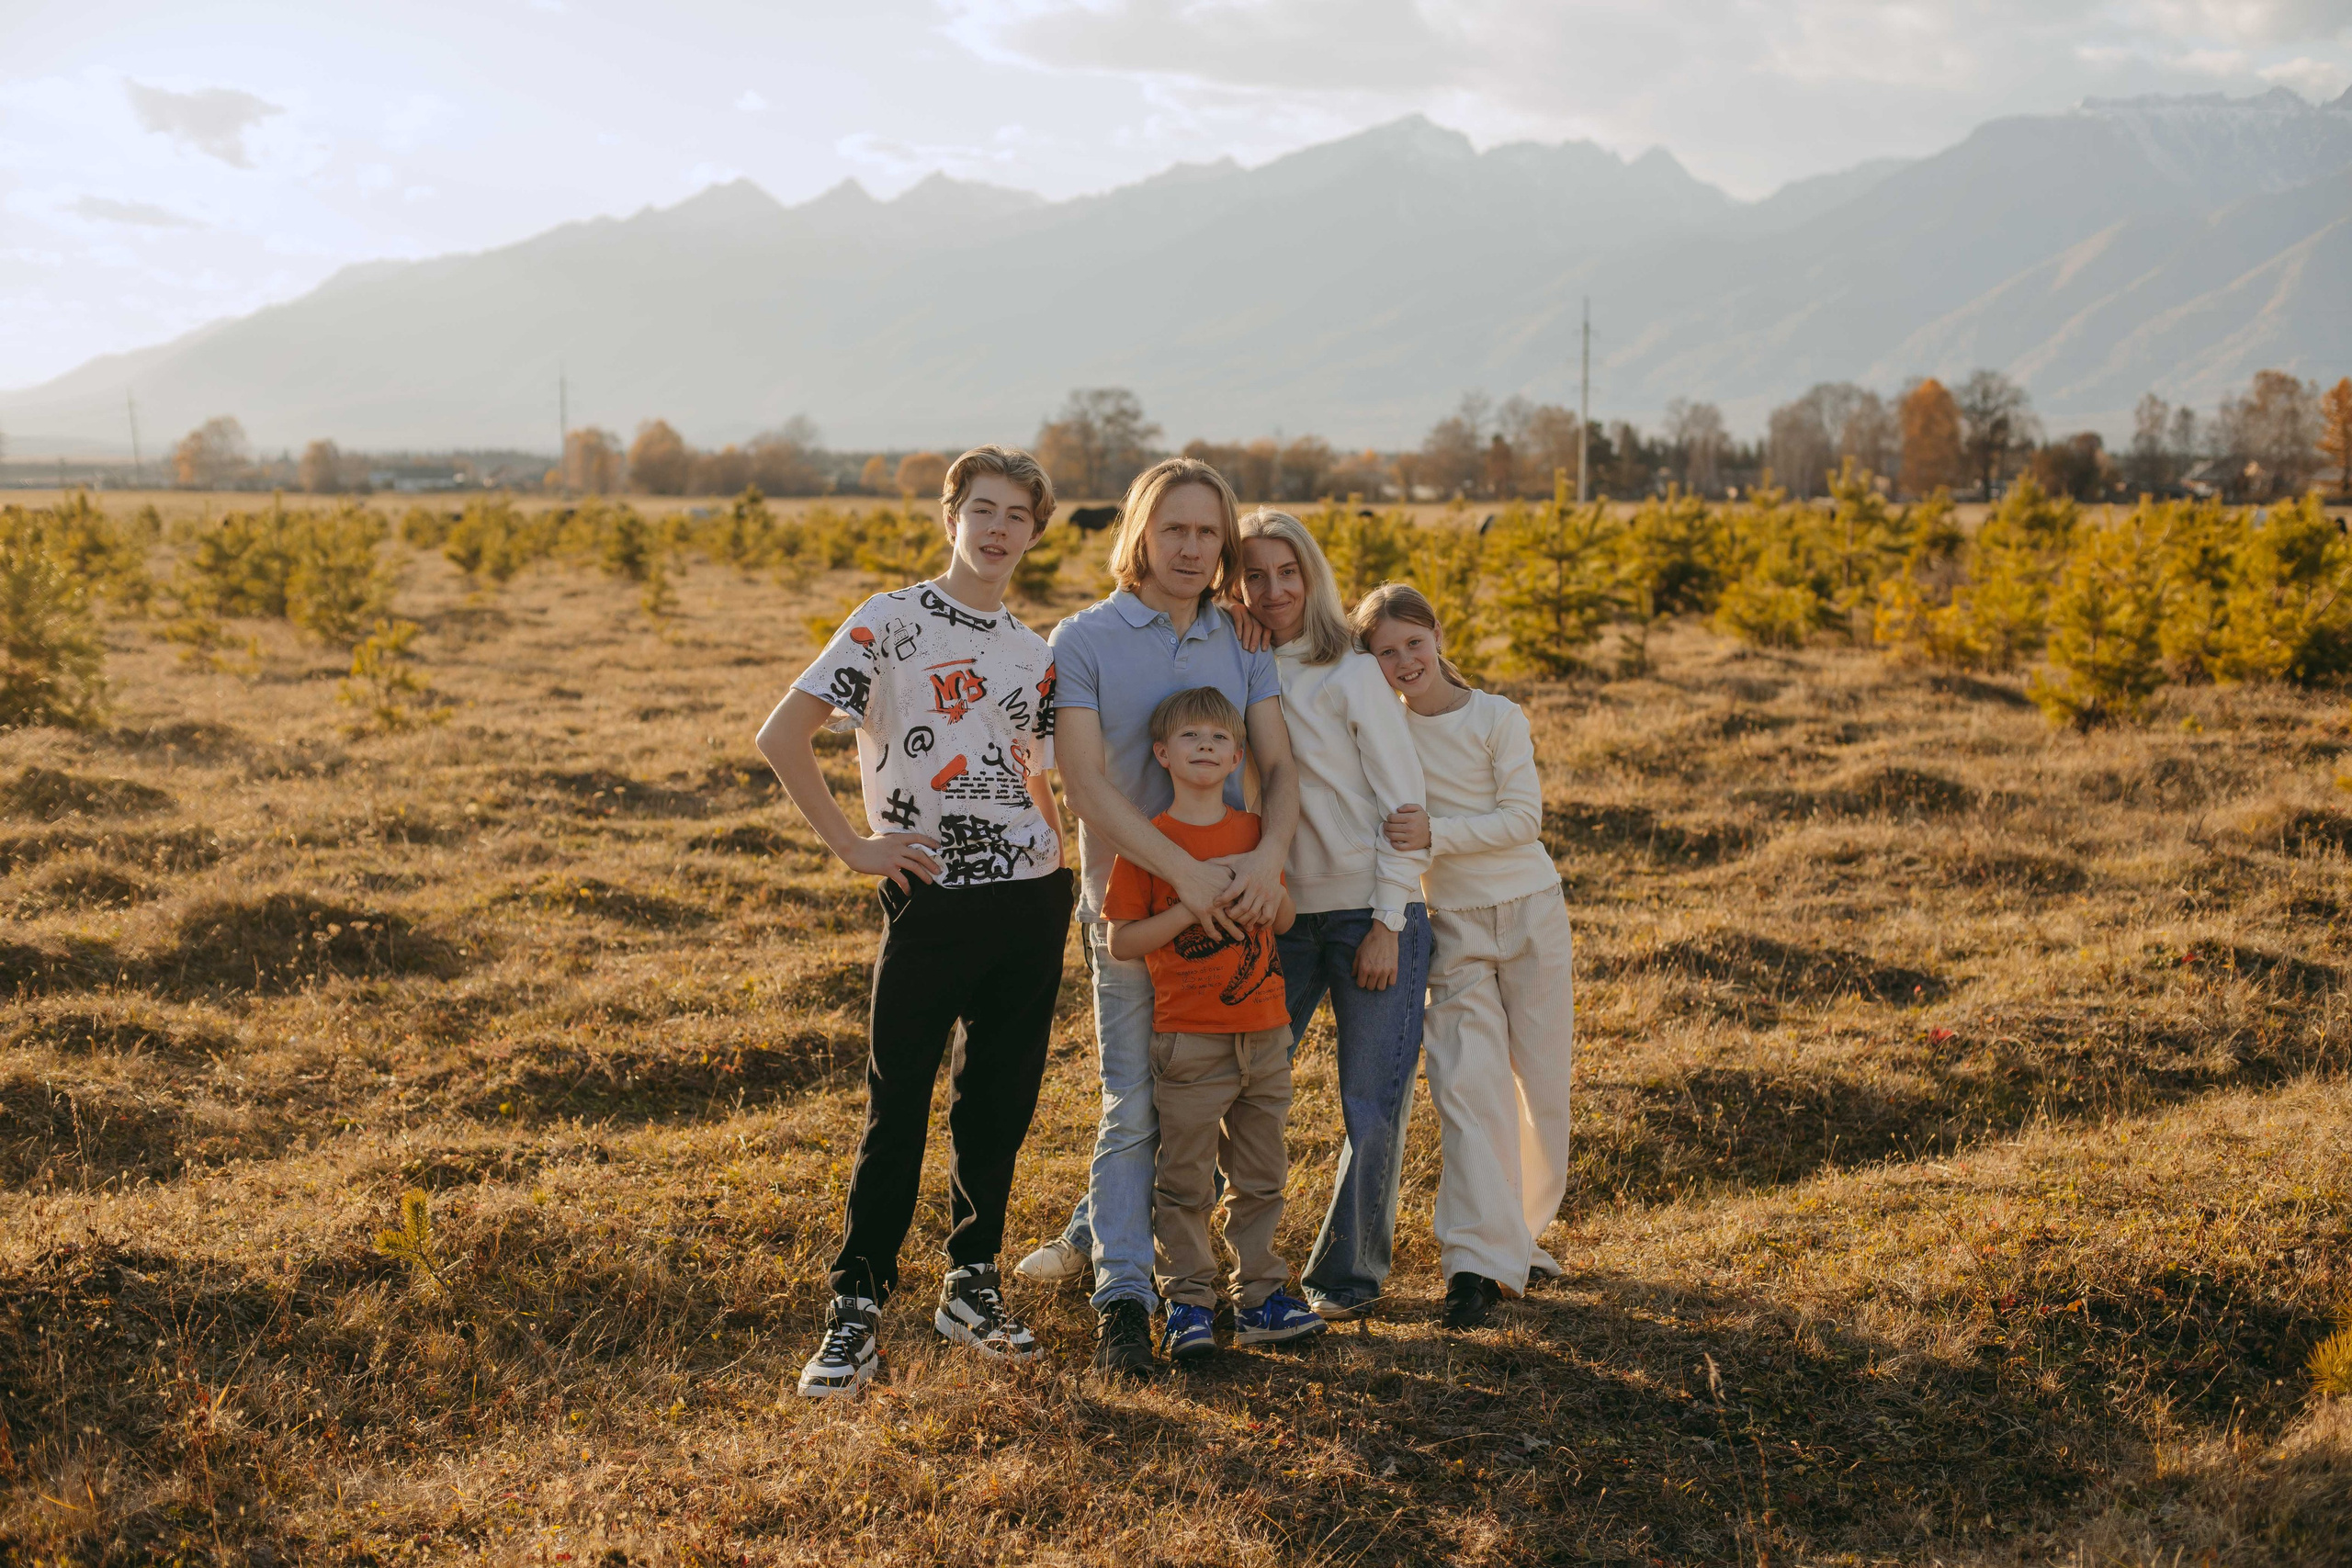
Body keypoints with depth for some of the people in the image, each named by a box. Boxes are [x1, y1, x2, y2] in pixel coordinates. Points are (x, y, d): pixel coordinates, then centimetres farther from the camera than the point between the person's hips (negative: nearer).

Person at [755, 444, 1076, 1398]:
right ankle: (856, 1308, 6)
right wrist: (851, 845, -9)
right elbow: (781, 737, -9)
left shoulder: (1035, 655, 14)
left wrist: (1054, 871, 8)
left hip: (1030, 898, 5)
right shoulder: (890, 623, -4)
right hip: (930, 897, -5)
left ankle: (972, 1283, 25)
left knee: (1001, 1103, 11)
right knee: (896, 1110, -2)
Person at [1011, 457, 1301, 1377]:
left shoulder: (1243, 648, 8)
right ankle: (1122, 1298, 4)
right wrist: (1185, 872, -24)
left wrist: (1268, 857, -21)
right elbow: (1085, 784, -14)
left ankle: (1093, 1235, 31)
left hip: (1231, 910, 4)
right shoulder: (1083, 643, -5)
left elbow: (1279, 765, 1)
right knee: (1135, 1108, -4)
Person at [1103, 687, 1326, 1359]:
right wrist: (1193, 906, -19)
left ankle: (1259, 1296, 22)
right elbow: (1121, 942, -9)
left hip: (1264, 1032, 5)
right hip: (1189, 1040, -5)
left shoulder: (1253, 831, 8)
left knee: (1260, 1176, 12)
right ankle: (1187, 1303, 13)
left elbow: (1285, 919, 15)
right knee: (1185, 1180, 2)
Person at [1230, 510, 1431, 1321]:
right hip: (1281, 917, 3)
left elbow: (1405, 805, -7)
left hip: (1370, 915, -3)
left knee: (1373, 1108, 2)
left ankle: (1346, 1276, 18)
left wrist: (1387, 925, -11)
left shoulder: (1351, 676, -7)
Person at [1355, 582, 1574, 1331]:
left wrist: (1435, 834, -23)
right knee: (1466, 1082, -11)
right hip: (1452, 923, 1)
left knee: (1543, 1080, 5)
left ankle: (1520, 1232, 24)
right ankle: (1478, 1260, -12)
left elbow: (1523, 818, -13)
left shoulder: (1497, 717, -6)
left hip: (1530, 911, -1)